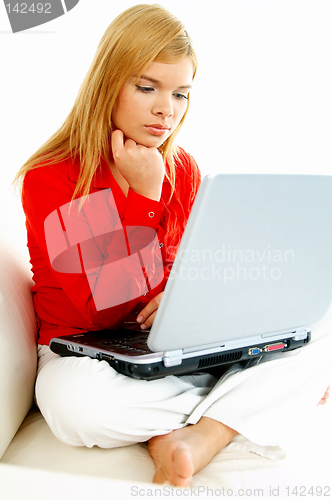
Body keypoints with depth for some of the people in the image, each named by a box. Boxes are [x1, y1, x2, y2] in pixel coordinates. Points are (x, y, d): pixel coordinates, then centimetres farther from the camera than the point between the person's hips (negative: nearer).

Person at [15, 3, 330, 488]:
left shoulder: (183, 171, 2)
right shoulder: (49, 179, -14)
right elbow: (103, 309, -21)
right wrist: (145, 196, -23)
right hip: (84, 349, -3)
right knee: (76, 403, -38)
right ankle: (249, 398, -18)